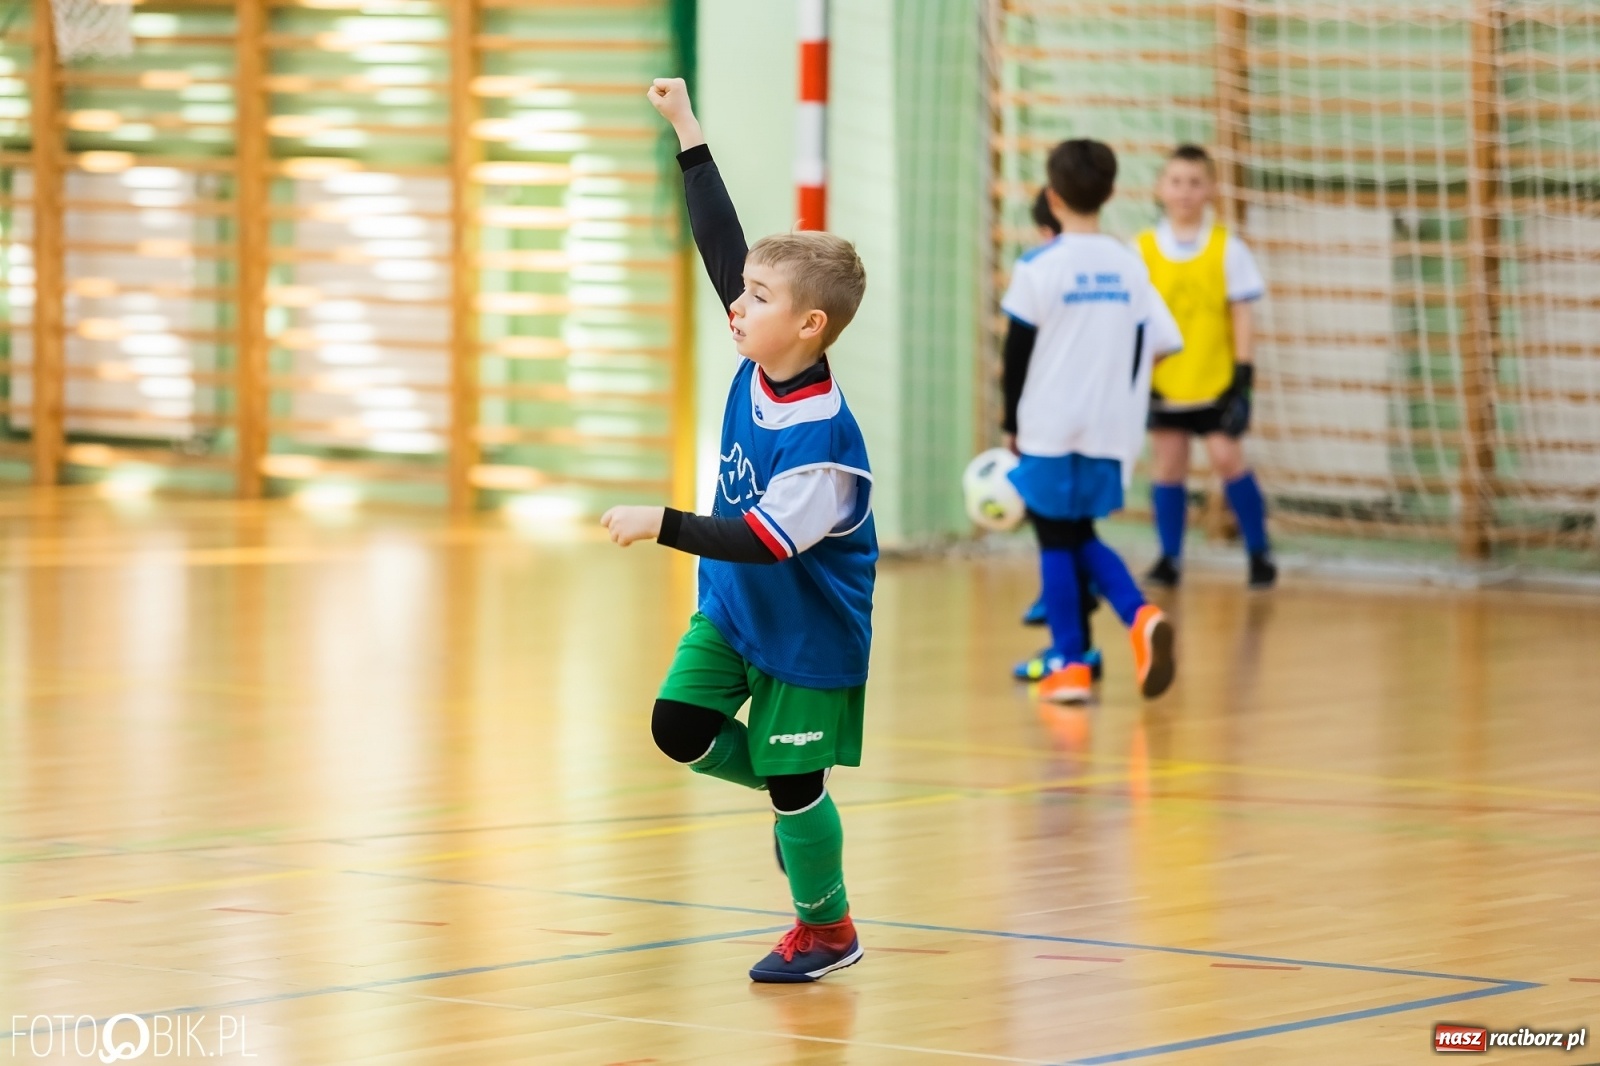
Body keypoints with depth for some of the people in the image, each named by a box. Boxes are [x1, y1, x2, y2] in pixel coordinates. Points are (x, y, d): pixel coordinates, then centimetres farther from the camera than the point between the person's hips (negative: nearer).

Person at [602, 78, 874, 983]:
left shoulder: (823, 439, -32)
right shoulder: (762, 361, -10)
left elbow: (761, 539, -30)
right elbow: (722, 245, -6)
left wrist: (664, 525, -31)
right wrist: (688, 135, -6)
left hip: (806, 633, -7)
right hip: (732, 607, 7)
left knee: (794, 780, 3)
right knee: (679, 728, -2)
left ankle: (827, 929, 24)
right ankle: (794, 795, 24)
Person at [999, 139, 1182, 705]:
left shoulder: (1038, 268, -8)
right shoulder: (1130, 266, 4)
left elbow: (1018, 352, -6)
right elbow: (1157, 344, 5)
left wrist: (1012, 425, 5)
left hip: (1048, 430, -4)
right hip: (1109, 434, 4)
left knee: (1056, 542, 6)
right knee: (1082, 538, 18)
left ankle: (1071, 666, 6)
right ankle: (1141, 618, -6)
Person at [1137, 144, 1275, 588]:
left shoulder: (1227, 248, -2)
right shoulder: (1144, 250, 0)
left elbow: (1241, 314, 0)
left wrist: (1243, 372, -6)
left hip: (1216, 381, -2)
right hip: (1163, 381, 2)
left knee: (1226, 456, -6)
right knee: (1168, 464, 5)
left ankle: (1259, 551, 8)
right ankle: (1169, 559, 15)